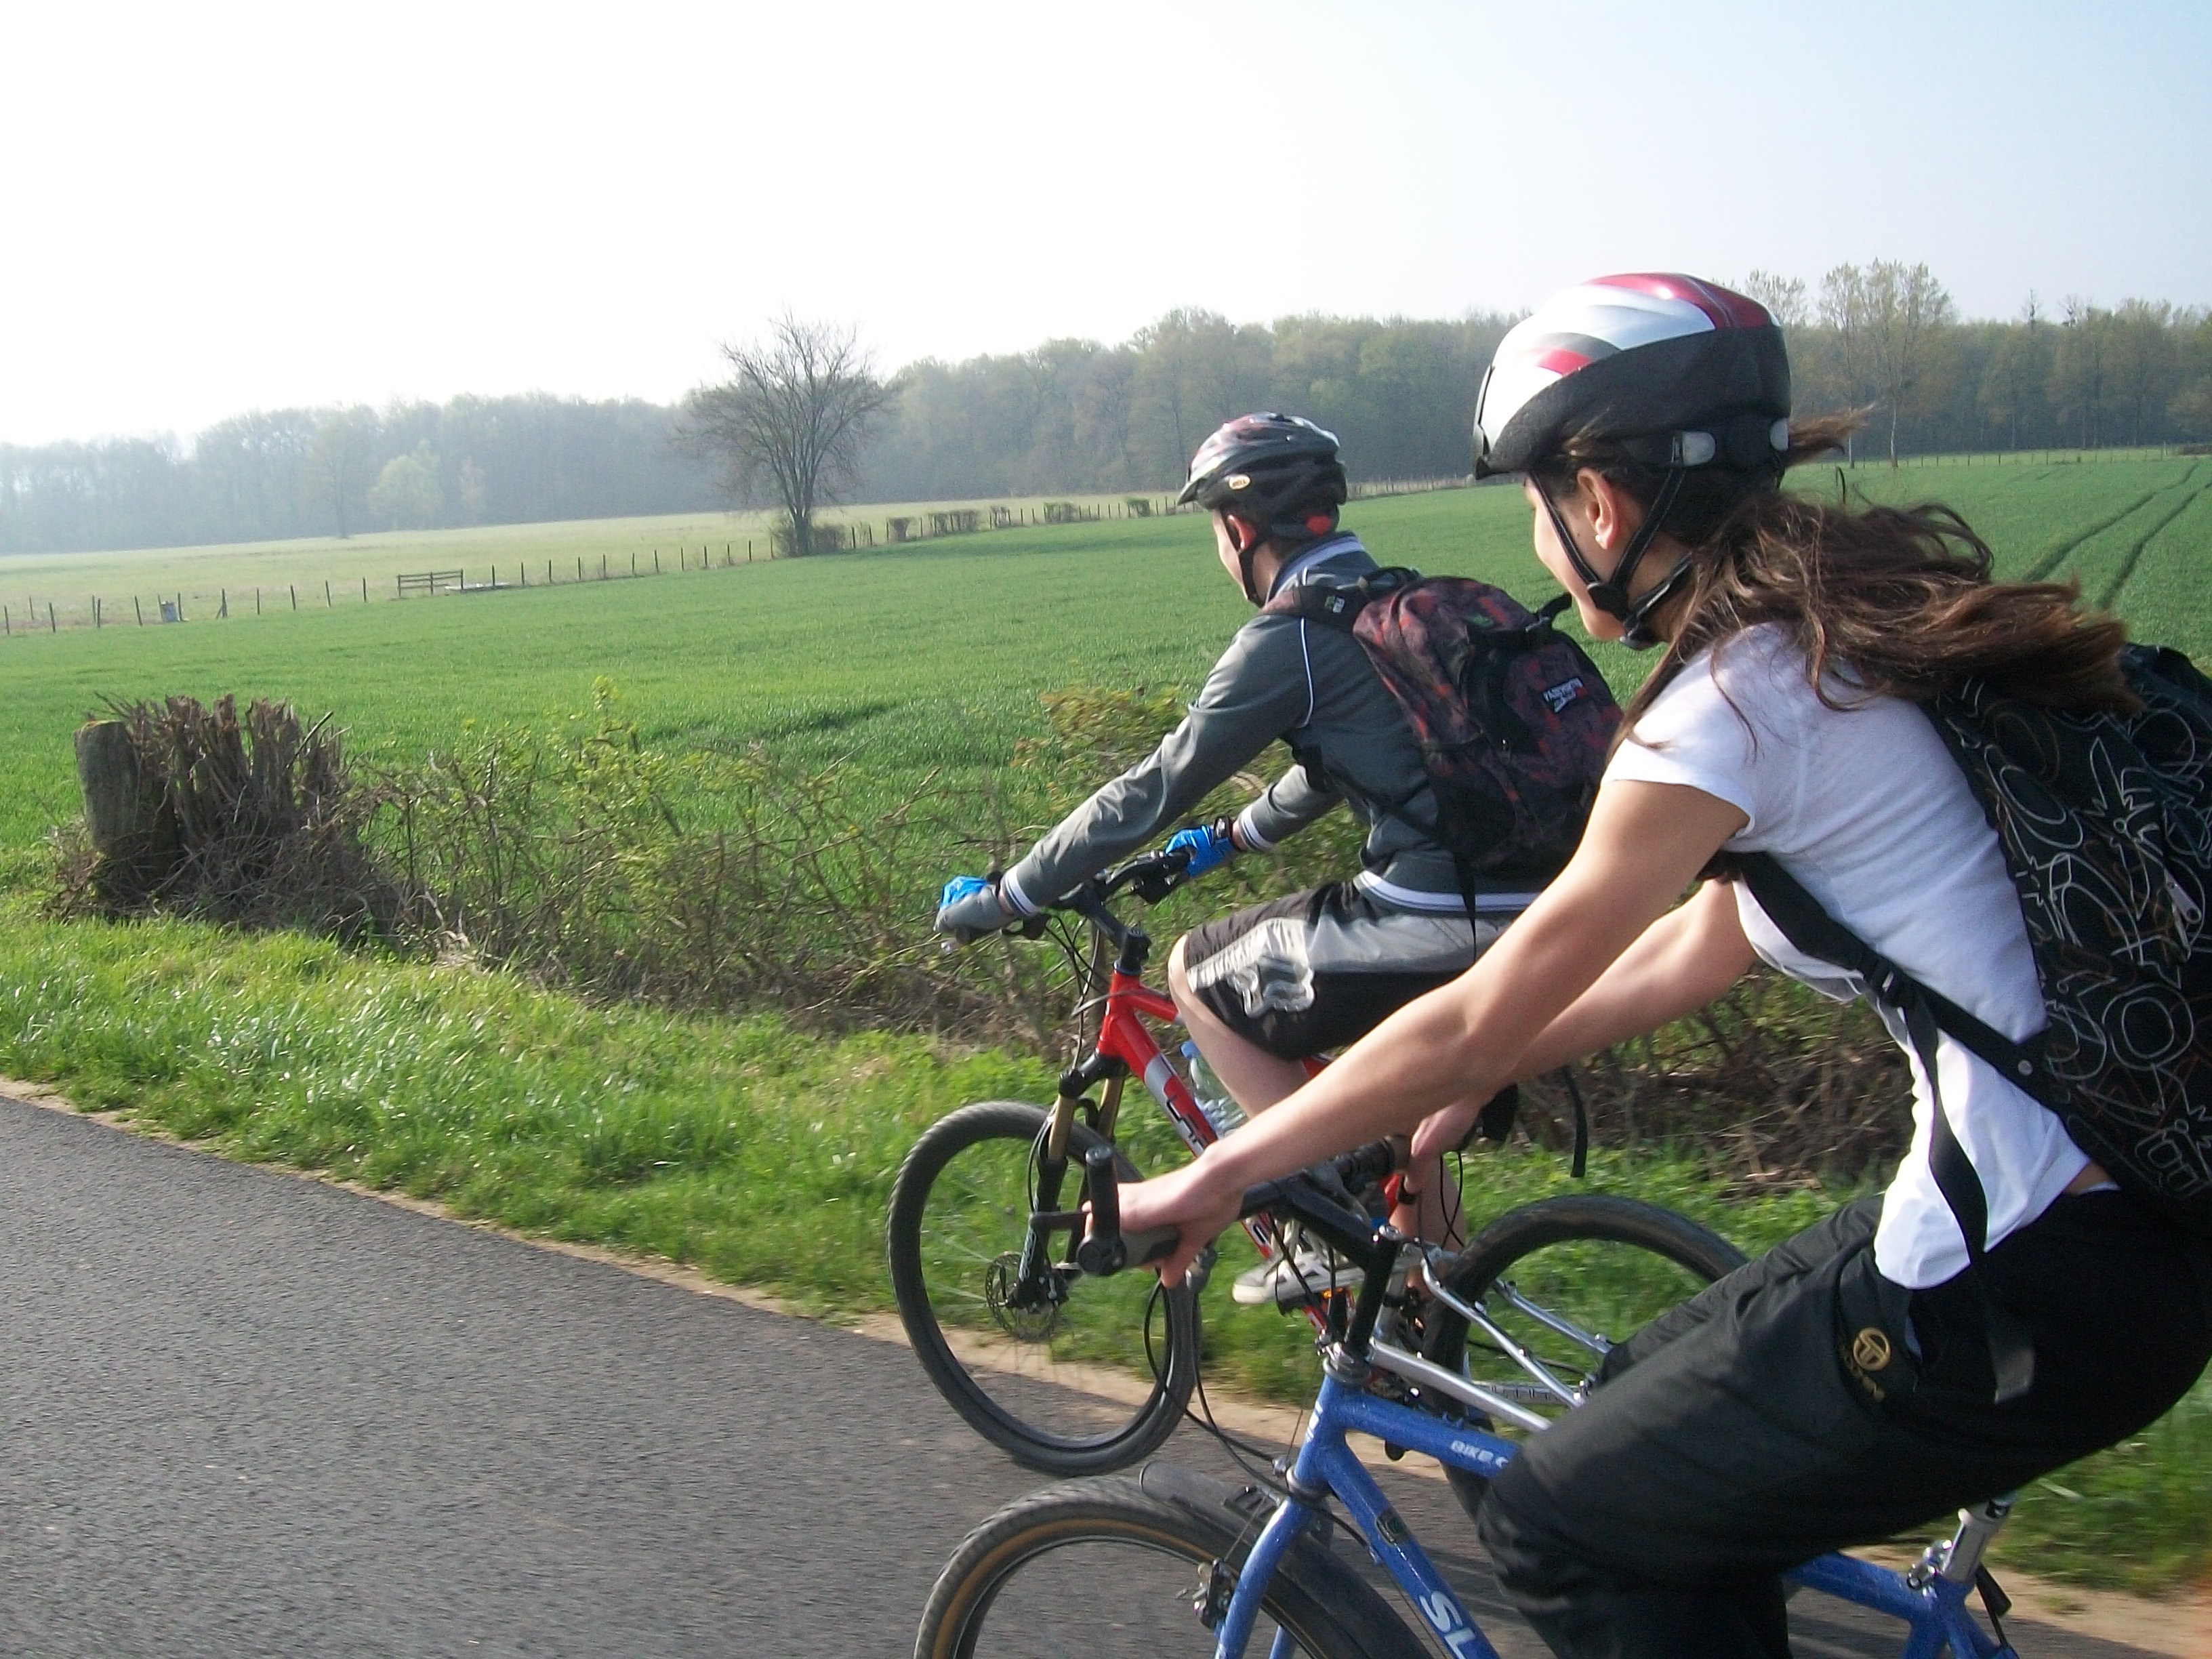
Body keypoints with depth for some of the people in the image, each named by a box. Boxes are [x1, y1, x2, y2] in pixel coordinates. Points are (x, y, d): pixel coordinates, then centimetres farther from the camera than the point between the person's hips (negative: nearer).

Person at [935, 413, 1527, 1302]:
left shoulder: (1291, 636, -9)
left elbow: (1151, 793, -6)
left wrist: (998, 899, 4)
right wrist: (1227, 838, 45)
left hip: (1430, 925, -9)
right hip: (1527, 919, 9)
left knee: (1196, 973, 10)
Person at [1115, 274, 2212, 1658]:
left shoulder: (1732, 706, -18)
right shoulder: (1848, 631, 9)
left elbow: (1476, 1020, -13)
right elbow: (1705, 947, 18)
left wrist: (1212, 1177, -2)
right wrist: (1471, 1074, 25)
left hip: (2035, 1292, -9)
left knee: (1563, 1530, 4)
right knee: (1654, 1405, 23)